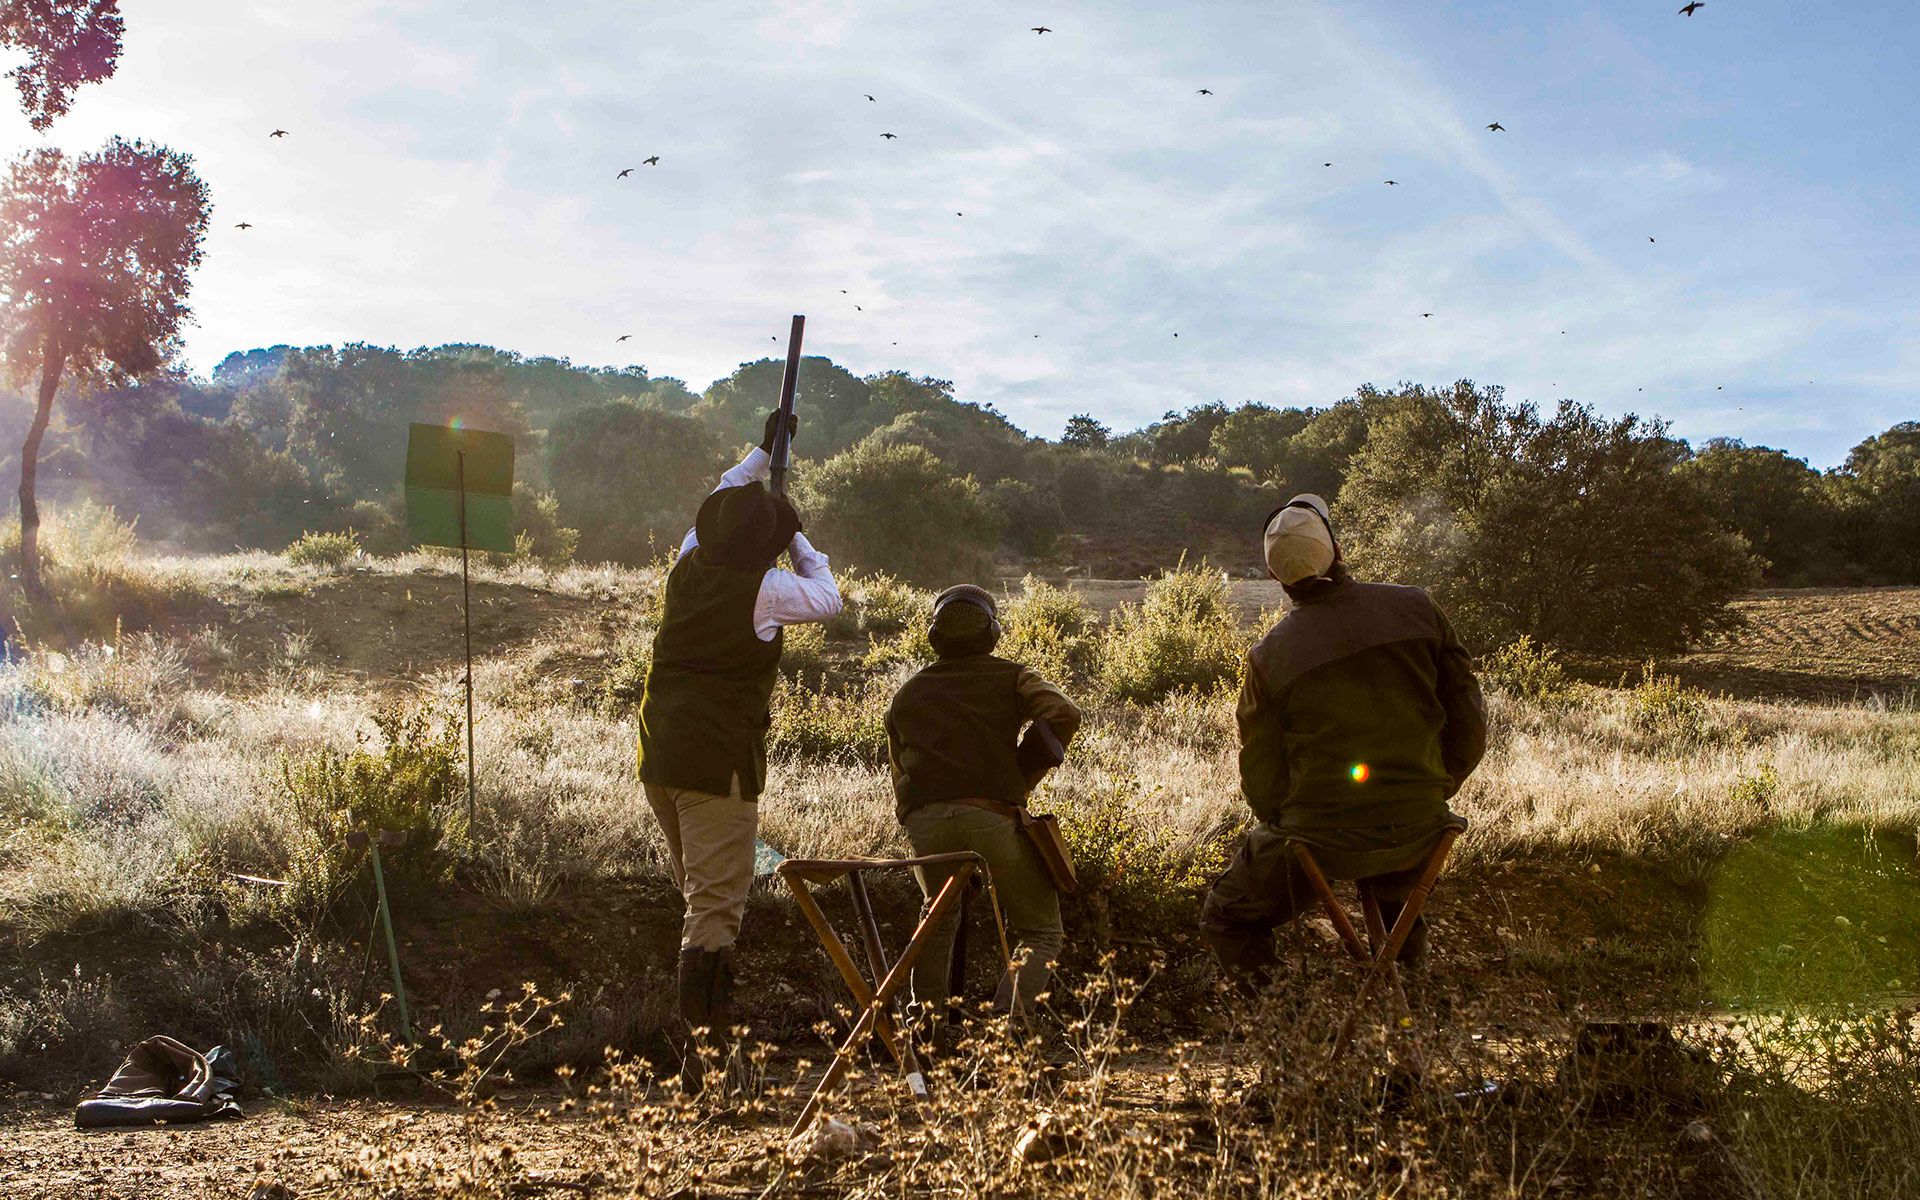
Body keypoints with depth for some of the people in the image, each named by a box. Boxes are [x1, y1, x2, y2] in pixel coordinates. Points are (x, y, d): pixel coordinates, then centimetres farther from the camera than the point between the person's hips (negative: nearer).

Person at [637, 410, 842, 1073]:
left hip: (658, 757, 7)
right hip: (718, 762, -7)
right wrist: (798, 541, 18)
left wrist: (763, 451, 36)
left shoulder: (688, 566, 5)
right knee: (715, 906, -6)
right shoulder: (761, 590, -13)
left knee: (700, 893, 21)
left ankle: (713, 1017, 31)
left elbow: (717, 500, 26)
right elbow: (827, 598, 6)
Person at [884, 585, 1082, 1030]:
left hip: (923, 819, 3)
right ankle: (1007, 1017, -10)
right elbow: (1063, 714, -1)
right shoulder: (1011, 677, 18)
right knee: (1040, 932, 11)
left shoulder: (905, 696, 28)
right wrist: (1021, 781, 4)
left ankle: (923, 1018, 24)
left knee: (937, 915, 30)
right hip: (994, 813, -3)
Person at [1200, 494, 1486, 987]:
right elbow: (1469, 722, 1)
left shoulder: (1269, 656, -10)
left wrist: (1286, 824, 17)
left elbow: (1262, 782, -3)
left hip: (1322, 838, -3)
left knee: (1226, 921, 20)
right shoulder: (1417, 609, -4)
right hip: (1419, 832, 4)